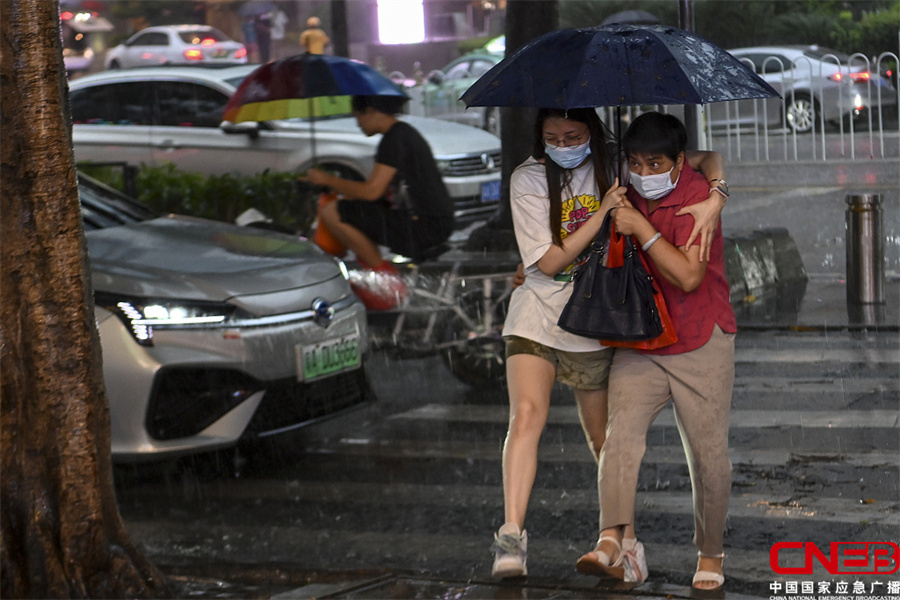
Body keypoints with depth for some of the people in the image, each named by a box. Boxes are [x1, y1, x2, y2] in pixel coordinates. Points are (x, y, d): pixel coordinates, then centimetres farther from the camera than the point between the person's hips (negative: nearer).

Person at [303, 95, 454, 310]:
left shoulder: (395, 139, -15)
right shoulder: (406, 132, 16)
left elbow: (372, 191, -19)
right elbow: (383, 188, 23)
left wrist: (327, 179, -6)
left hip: (421, 228, -10)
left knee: (331, 213, -12)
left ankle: (383, 274, -4)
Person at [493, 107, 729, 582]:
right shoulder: (528, 179, -8)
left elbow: (706, 158, -1)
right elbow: (549, 262, -13)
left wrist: (714, 201, -21)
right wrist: (605, 211, -18)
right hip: (537, 318, -2)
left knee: (604, 439, 11)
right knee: (528, 413, -24)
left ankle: (626, 540, 28)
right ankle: (511, 537, -31)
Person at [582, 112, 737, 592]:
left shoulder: (697, 196, -14)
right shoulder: (628, 196, 6)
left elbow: (688, 276, -25)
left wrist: (641, 228, -25)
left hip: (700, 345, -4)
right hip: (638, 345, 5)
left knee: (708, 452, 2)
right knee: (621, 434, -17)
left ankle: (710, 554, 17)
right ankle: (611, 539, -26)